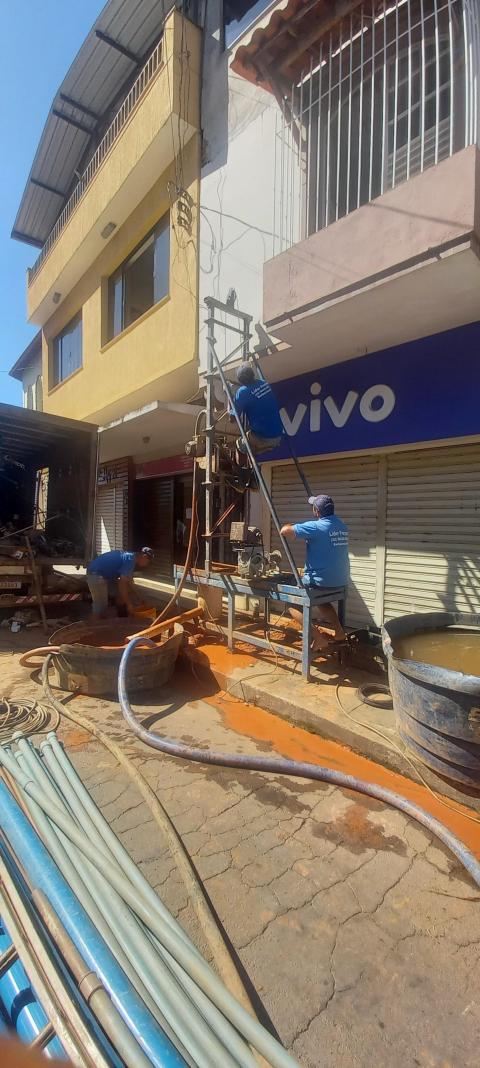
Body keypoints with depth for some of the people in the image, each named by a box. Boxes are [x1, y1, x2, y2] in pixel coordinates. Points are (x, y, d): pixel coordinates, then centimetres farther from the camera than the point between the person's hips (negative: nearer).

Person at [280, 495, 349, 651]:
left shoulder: (316, 526, -18)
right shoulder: (342, 526, 5)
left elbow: (285, 531, -18)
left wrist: (289, 525, 3)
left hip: (320, 581, -8)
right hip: (341, 581, 8)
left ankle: (319, 637, 0)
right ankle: (339, 632, 30)